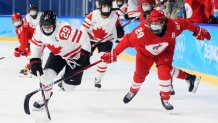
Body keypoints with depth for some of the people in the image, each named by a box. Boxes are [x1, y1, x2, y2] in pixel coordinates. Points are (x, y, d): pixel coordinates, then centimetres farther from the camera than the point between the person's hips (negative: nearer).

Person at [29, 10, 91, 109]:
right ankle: (45, 98, 10)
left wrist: (85, 55, -33)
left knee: (68, 87, -2)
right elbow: (36, 45, -2)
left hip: (75, 56, -5)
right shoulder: (39, 30, -19)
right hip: (57, 55, 5)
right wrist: (35, 61, -9)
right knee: (47, 74, -16)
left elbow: (84, 38, -36)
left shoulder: (64, 30, -40)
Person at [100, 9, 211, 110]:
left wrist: (197, 31, -4)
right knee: (140, 75, 12)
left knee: (164, 72, -18)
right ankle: (133, 90, 46)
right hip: (145, 53, 0)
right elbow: (127, 41, -34)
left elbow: (183, 23, -15)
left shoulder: (172, 26, -34)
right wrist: (113, 54, -33)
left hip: (164, 52, 0)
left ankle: (165, 99, 3)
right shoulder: (142, 31, -41)